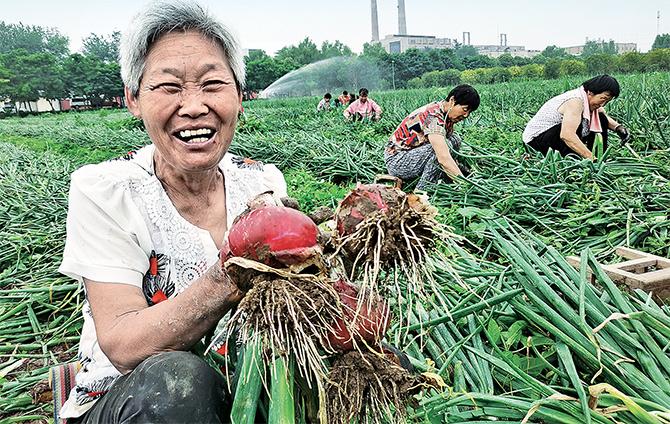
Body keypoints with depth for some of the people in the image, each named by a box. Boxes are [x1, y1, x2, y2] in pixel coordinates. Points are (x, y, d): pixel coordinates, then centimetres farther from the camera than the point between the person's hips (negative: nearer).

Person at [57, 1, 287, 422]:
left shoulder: (264, 182, -6)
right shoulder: (104, 192, -16)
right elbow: (122, 347, -22)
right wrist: (227, 280, -38)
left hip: (242, 387, 3)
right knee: (176, 377, -35)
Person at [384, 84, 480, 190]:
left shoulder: (448, 115, 3)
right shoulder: (433, 116, -27)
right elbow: (444, 159, -37)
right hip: (396, 161, -9)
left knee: (455, 140, -1)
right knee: (442, 147, -28)